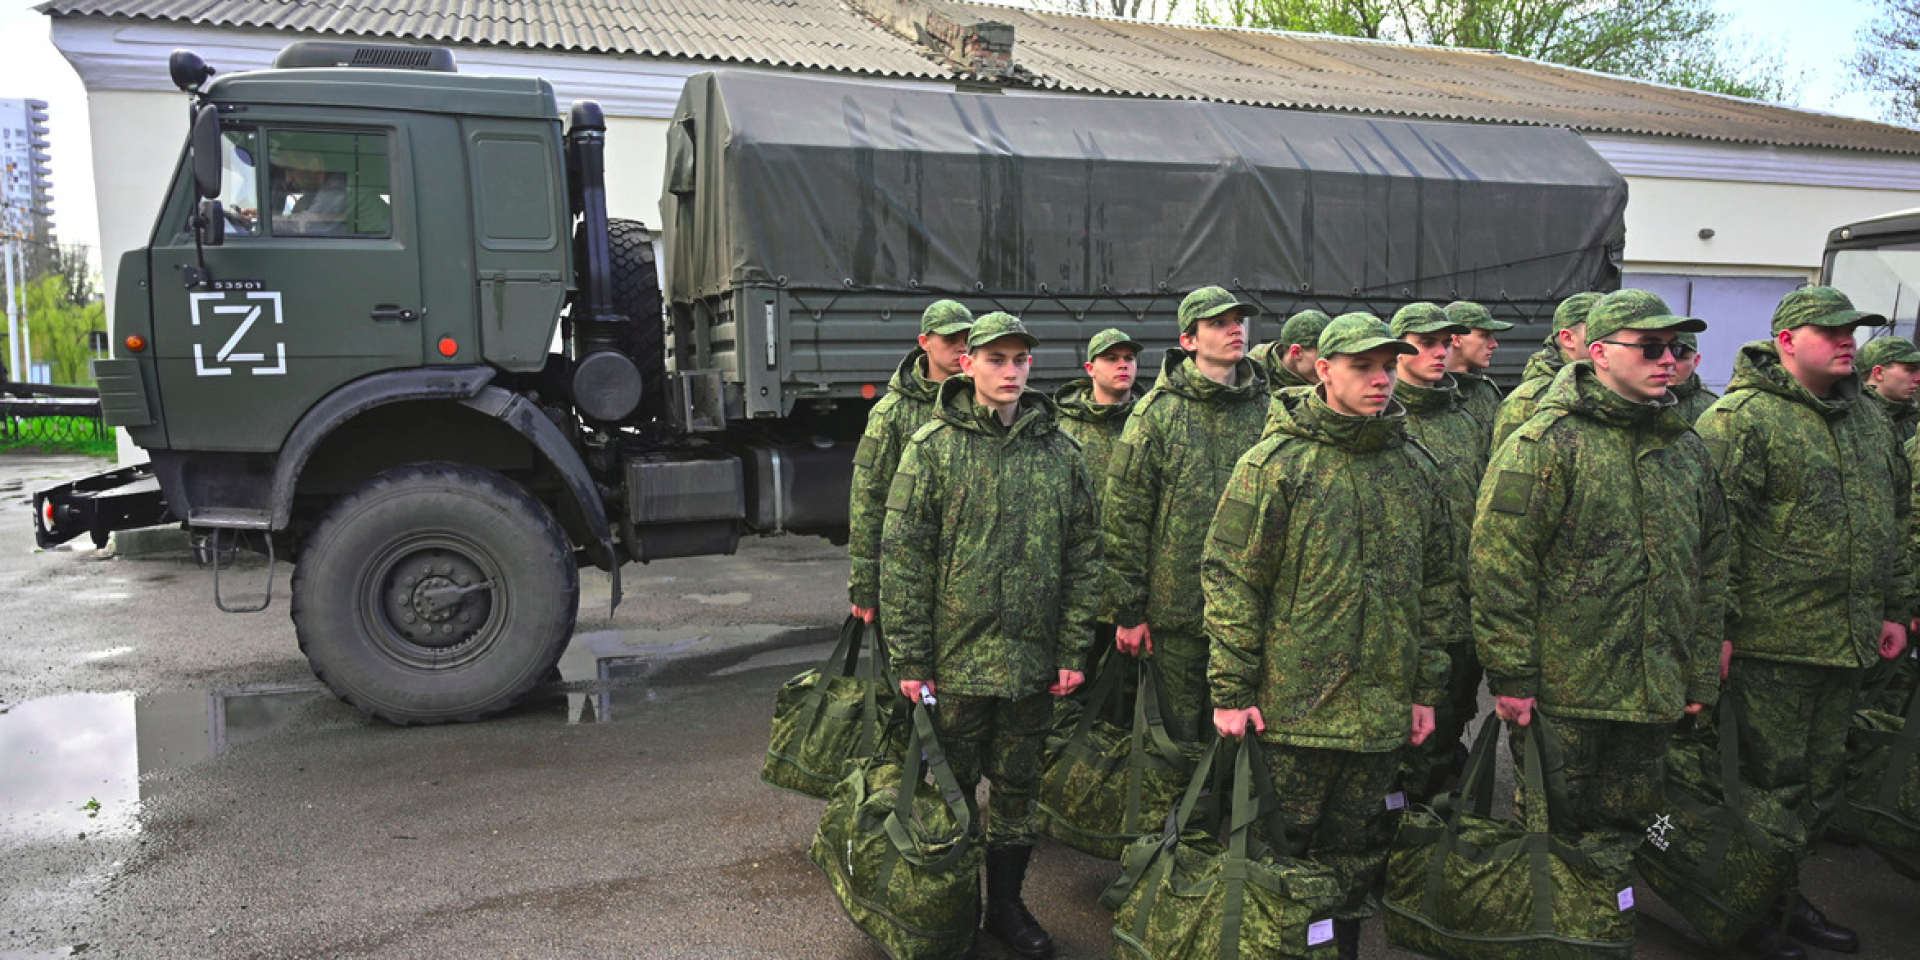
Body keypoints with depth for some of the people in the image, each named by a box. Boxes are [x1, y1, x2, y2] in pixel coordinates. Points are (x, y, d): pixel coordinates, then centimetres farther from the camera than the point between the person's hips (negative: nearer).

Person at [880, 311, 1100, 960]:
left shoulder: (1060, 450, 4)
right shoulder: (934, 445, -5)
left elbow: (1083, 556, 6)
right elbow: (903, 557, -6)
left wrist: (1074, 651, 2)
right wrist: (910, 657, -9)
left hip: (1034, 660, 3)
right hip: (955, 657, -2)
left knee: (1017, 789, 15)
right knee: (949, 788, 10)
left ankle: (1006, 905, 33)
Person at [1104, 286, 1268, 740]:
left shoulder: (1268, 409, 7)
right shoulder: (1158, 413, -4)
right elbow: (1125, 517, -5)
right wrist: (1129, 610, -7)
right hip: (1177, 608, -3)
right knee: (1181, 735, 7)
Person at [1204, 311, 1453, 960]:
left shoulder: (1415, 467, 8)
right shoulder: (1275, 464, -8)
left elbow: (1436, 584, 13)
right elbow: (1230, 580, -9)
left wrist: (1426, 689, 11)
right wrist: (1231, 690, -11)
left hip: (1382, 711, 5)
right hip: (1292, 706, -4)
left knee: (1356, 856, 17)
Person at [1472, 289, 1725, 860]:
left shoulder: (1687, 447, 11)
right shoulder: (1547, 443, -12)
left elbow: (1713, 560, 17)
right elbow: (1499, 563, -16)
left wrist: (1702, 673, 15)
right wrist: (1511, 676, -16)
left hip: (1654, 695, 6)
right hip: (1563, 691, -6)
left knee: (1628, 824, 18)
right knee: (1552, 832, 6)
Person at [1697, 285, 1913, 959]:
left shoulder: (1865, 418, 15)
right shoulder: (1742, 418, -12)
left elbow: (1893, 518, 23)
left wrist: (1895, 607, 19)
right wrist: (1718, 624, -19)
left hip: (1847, 643, 8)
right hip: (1773, 643, -8)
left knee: (1822, 782, 17)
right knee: (1773, 784, 3)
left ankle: (1786, 894, 34)